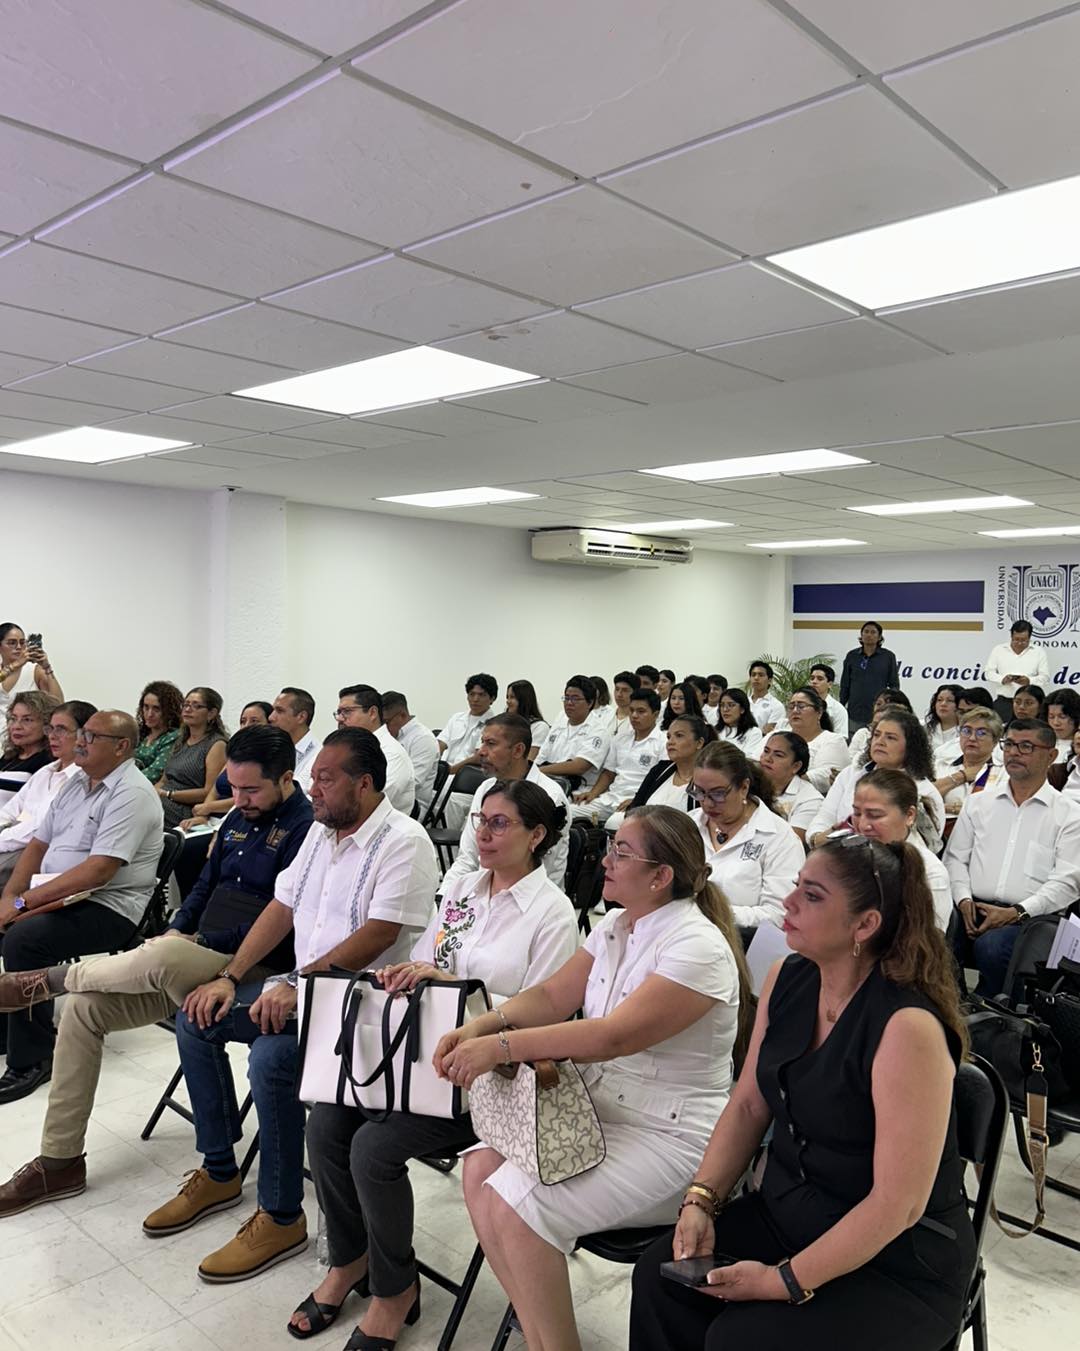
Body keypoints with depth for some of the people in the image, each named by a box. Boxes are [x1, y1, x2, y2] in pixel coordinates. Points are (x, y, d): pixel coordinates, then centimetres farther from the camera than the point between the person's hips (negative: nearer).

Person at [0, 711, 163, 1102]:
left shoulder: (131, 794, -15)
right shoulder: (76, 783, 14)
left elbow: (99, 871, -23)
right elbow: (38, 844, 15)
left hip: (107, 908, -9)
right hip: (54, 897, 9)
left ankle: (32, 1060, -14)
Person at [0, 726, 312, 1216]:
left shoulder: (305, 828, -14)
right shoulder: (239, 817, 13)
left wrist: (192, 943, -14)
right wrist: (178, 930, 3)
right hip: (194, 961, 9)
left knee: (162, 959, -36)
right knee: (83, 1007, -1)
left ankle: (48, 980, -6)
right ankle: (60, 1161, 9)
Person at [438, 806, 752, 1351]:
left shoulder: (698, 948, -21)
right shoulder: (615, 926, 5)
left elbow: (614, 1036, -27)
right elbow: (551, 997, 5)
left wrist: (500, 1047, -26)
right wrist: (481, 1025, -13)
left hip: (666, 1135, -8)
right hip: (594, 1106, 8)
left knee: (516, 1207, -20)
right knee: (481, 1169, -9)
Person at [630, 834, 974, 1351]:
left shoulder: (908, 1027, -27)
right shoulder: (786, 980, -4)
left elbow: (899, 1203, -24)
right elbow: (748, 1105, 5)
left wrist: (786, 1281, -19)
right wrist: (701, 1201, -7)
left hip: (897, 1266, -6)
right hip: (784, 1213, 6)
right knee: (659, 1278, -11)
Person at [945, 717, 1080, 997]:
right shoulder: (978, 803, 18)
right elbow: (955, 858, 16)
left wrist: (1017, 912, -13)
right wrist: (964, 899, -4)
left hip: (1028, 918, -2)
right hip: (972, 909, 3)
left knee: (992, 947, -35)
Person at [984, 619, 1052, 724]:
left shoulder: (1039, 652, 8)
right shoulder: (998, 650, 10)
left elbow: (1045, 677, 3)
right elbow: (988, 672, 7)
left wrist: (1029, 681, -16)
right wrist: (1002, 679, -11)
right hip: (1003, 701, 1)